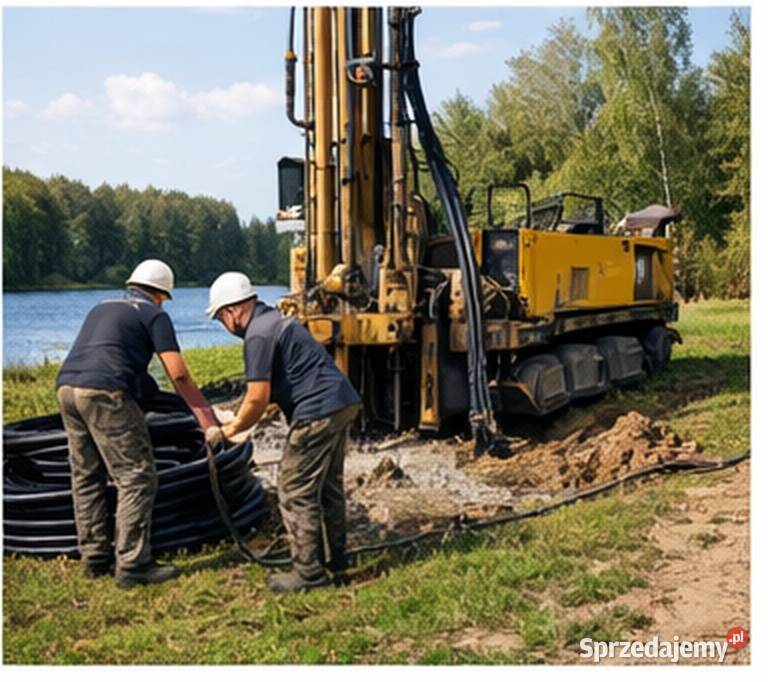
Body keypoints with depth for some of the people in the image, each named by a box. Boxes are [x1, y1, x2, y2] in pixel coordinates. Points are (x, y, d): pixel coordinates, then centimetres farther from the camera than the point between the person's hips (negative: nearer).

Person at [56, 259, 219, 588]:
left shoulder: (102, 308, 27)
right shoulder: (154, 315, 7)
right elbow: (178, 374, -2)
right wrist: (207, 418, 5)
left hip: (67, 388, 8)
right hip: (105, 394, -8)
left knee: (87, 478, 16)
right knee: (137, 479, -2)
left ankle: (95, 558, 23)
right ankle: (132, 565, -2)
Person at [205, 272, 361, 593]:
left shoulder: (258, 335, -12)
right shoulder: (274, 320, 20)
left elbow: (257, 399, -16)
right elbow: (272, 391, 24)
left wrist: (228, 431, -1)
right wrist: (238, 418, 22)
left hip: (318, 413, -11)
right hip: (344, 404, 11)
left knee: (296, 492, -1)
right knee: (328, 485, 21)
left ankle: (308, 572, 5)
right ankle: (335, 558, 32)